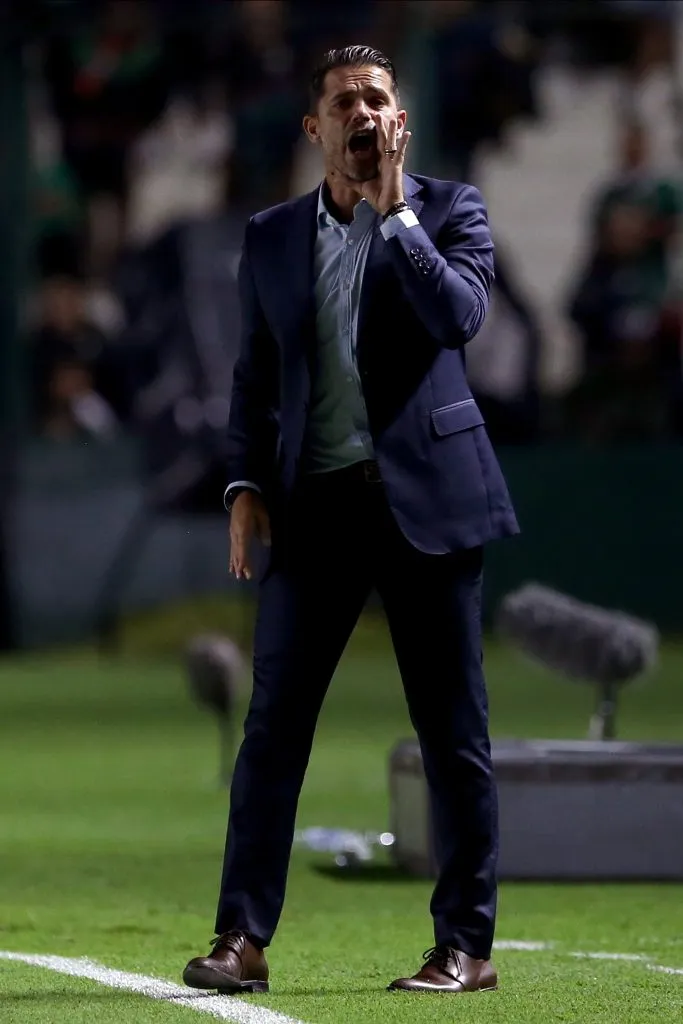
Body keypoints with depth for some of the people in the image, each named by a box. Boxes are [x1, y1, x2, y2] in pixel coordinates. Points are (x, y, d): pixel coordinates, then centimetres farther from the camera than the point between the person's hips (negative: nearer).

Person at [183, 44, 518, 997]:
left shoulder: (448, 210, 4)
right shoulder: (272, 237, 12)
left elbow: (460, 315, -14)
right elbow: (255, 375, 15)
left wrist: (392, 210, -13)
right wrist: (246, 483, 3)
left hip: (426, 492, -2)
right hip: (314, 503, 2)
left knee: (452, 729, 1)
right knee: (274, 722, -4)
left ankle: (466, 945, 6)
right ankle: (243, 938, -3)